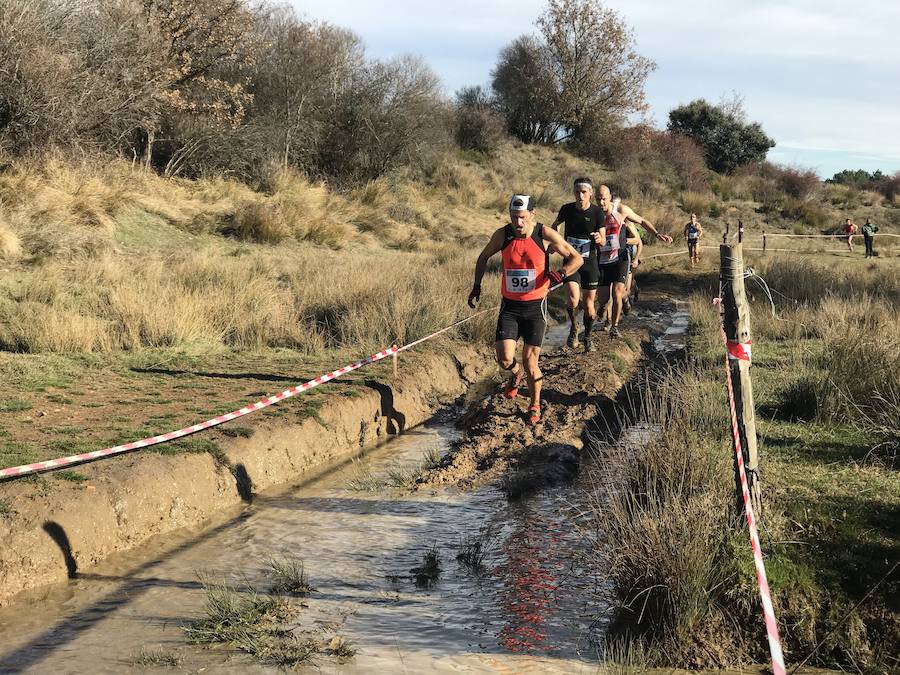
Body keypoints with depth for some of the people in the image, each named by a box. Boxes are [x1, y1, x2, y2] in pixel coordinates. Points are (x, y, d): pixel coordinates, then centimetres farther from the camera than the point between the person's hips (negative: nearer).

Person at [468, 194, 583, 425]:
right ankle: (515, 375, 26)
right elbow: (484, 257, 14)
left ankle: (535, 405, 23)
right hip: (509, 306, 2)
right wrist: (477, 286, 8)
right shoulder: (502, 235, -5)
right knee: (504, 359, -11)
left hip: (535, 306, -1)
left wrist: (562, 273, -21)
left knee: (530, 360, -1)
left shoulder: (546, 235, -11)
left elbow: (577, 258, -2)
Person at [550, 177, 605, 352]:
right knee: (573, 298, -21)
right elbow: (555, 225, 16)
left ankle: (588, 338, 28)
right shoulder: (567, 209, -5)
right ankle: (573, 329, 6)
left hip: (589, 261, 0)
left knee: (589, 303, 6)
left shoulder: (597, 212, -9)